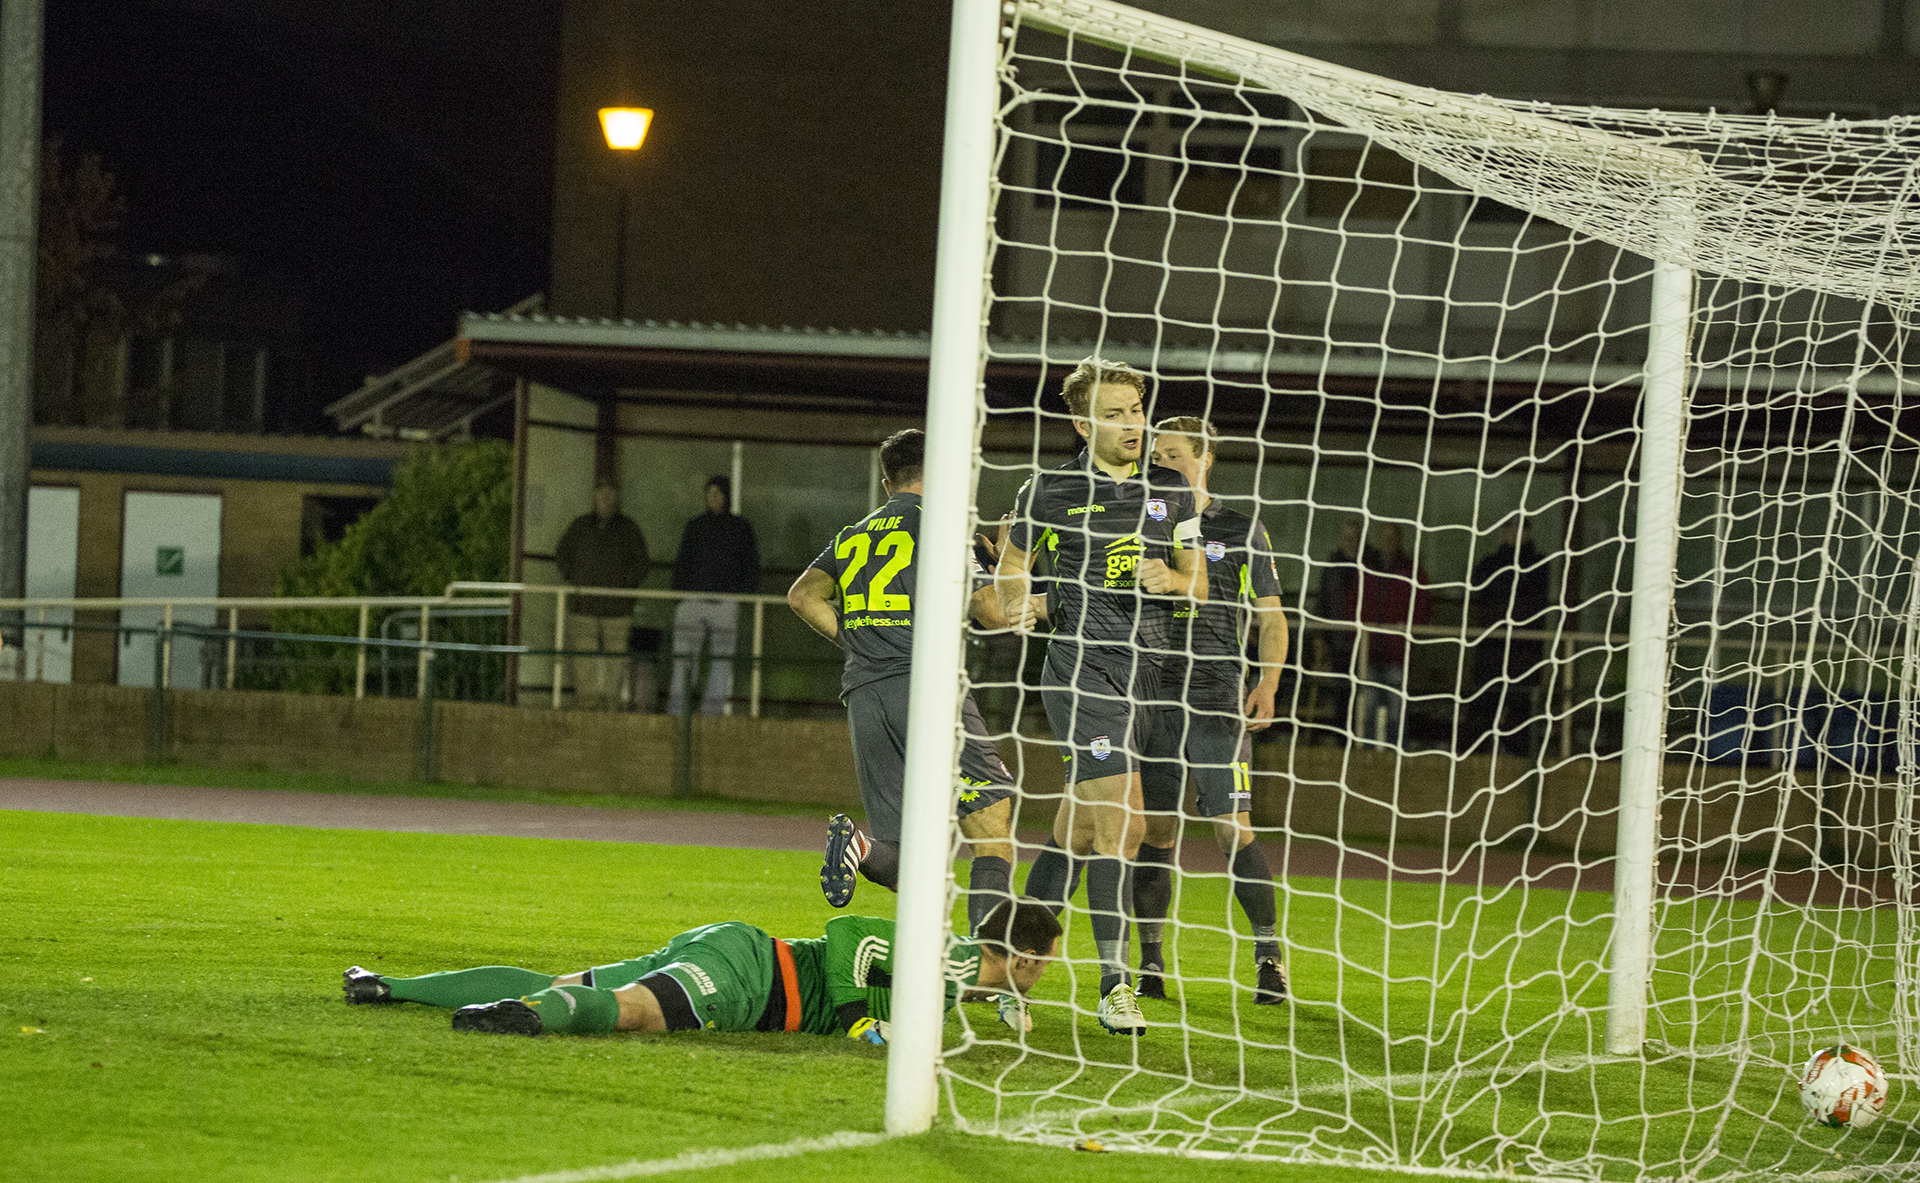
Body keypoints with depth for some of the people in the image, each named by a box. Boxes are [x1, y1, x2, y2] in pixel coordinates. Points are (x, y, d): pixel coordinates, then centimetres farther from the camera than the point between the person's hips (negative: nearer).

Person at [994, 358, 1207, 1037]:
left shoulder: (1170, 491, 11)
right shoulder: (1053, 490, 1)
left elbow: (1198, 584, 16)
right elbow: (1013, 563, 15)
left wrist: (1171, 580, -6)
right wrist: (1017, 613, -4)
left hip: (1146, 669, 5)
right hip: (1082, 670, -5)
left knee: (1081, 828, 9)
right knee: (1121, 822, -16)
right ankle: (1115, 985, -14)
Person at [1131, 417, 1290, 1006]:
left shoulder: (1241, 532, 6)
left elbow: (1271, 618, 7)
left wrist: (1267, 685, -8)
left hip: (1217, 702, -3)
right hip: (1151, 700, 3)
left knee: (1234, 830, -9)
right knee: (1154, 833, 3)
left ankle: (1269, 957, 0)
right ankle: (1150, 964, 9)